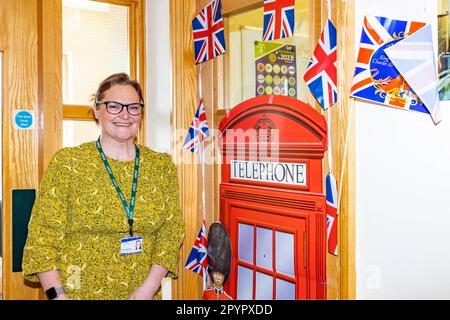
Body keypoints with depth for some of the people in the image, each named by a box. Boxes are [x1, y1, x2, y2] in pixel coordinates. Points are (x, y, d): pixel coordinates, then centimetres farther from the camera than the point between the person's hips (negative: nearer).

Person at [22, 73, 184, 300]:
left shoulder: (162, 166, 0)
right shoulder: (67, 163, -7)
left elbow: (172, 230, -2)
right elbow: (42, 236, -8)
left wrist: (149, 287, -11)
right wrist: (58, 295, -15)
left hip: (143, 293, 2)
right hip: (78, 293, -2)